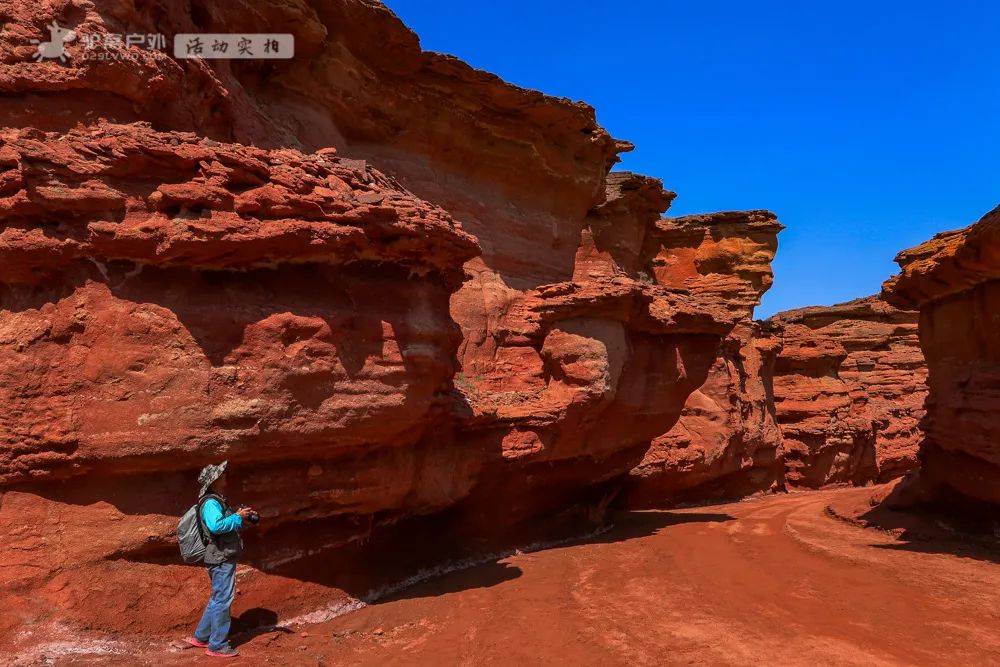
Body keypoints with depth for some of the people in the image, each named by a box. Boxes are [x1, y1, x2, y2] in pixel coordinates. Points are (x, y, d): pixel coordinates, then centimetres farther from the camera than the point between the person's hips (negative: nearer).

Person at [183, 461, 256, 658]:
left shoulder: (218, 501, 17)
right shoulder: (211, 503, -17)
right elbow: (216, 526, -34)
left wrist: (242, 518, 7)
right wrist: (238, 517, -24)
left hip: (224, 558, 10)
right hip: (221, 559, -10)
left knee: (217, 599, 20)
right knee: (222, 600, -3)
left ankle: (201, 637, 31)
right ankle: (217, 646, 6)